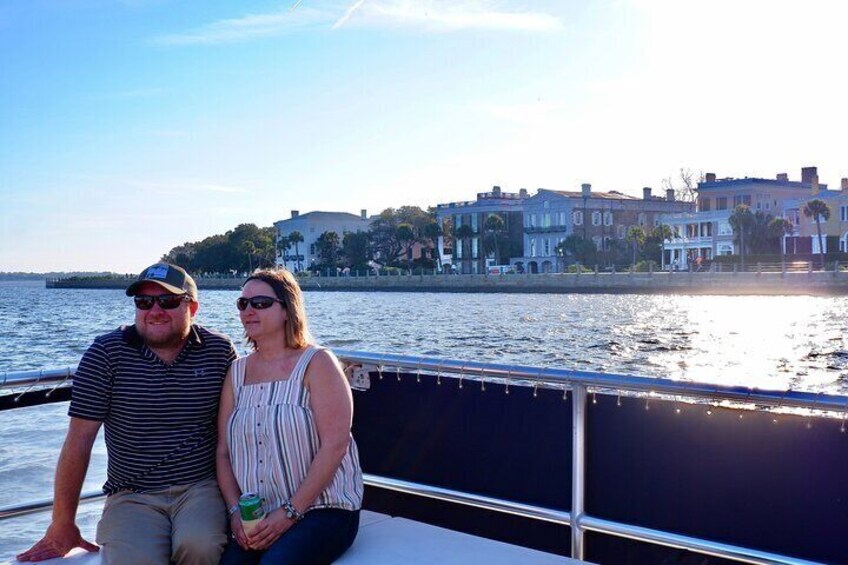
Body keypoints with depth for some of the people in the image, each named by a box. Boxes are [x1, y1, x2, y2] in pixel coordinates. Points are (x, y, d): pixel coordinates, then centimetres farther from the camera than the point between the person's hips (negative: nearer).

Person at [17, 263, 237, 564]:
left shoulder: (219, 351, 2)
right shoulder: (107, 353, -2)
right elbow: (79, 440, -2)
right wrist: (62, 526, 0)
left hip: (202, 487, 1)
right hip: (132, 496, -1)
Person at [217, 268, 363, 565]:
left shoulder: (316, 363, -4)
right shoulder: (237, 372, 13)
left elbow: (335, 445, -12)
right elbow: (223, 451, 9)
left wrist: (290, 512, -15)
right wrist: (236, 512, -6)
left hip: (322, 508, -4)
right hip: (256, 517, 4)